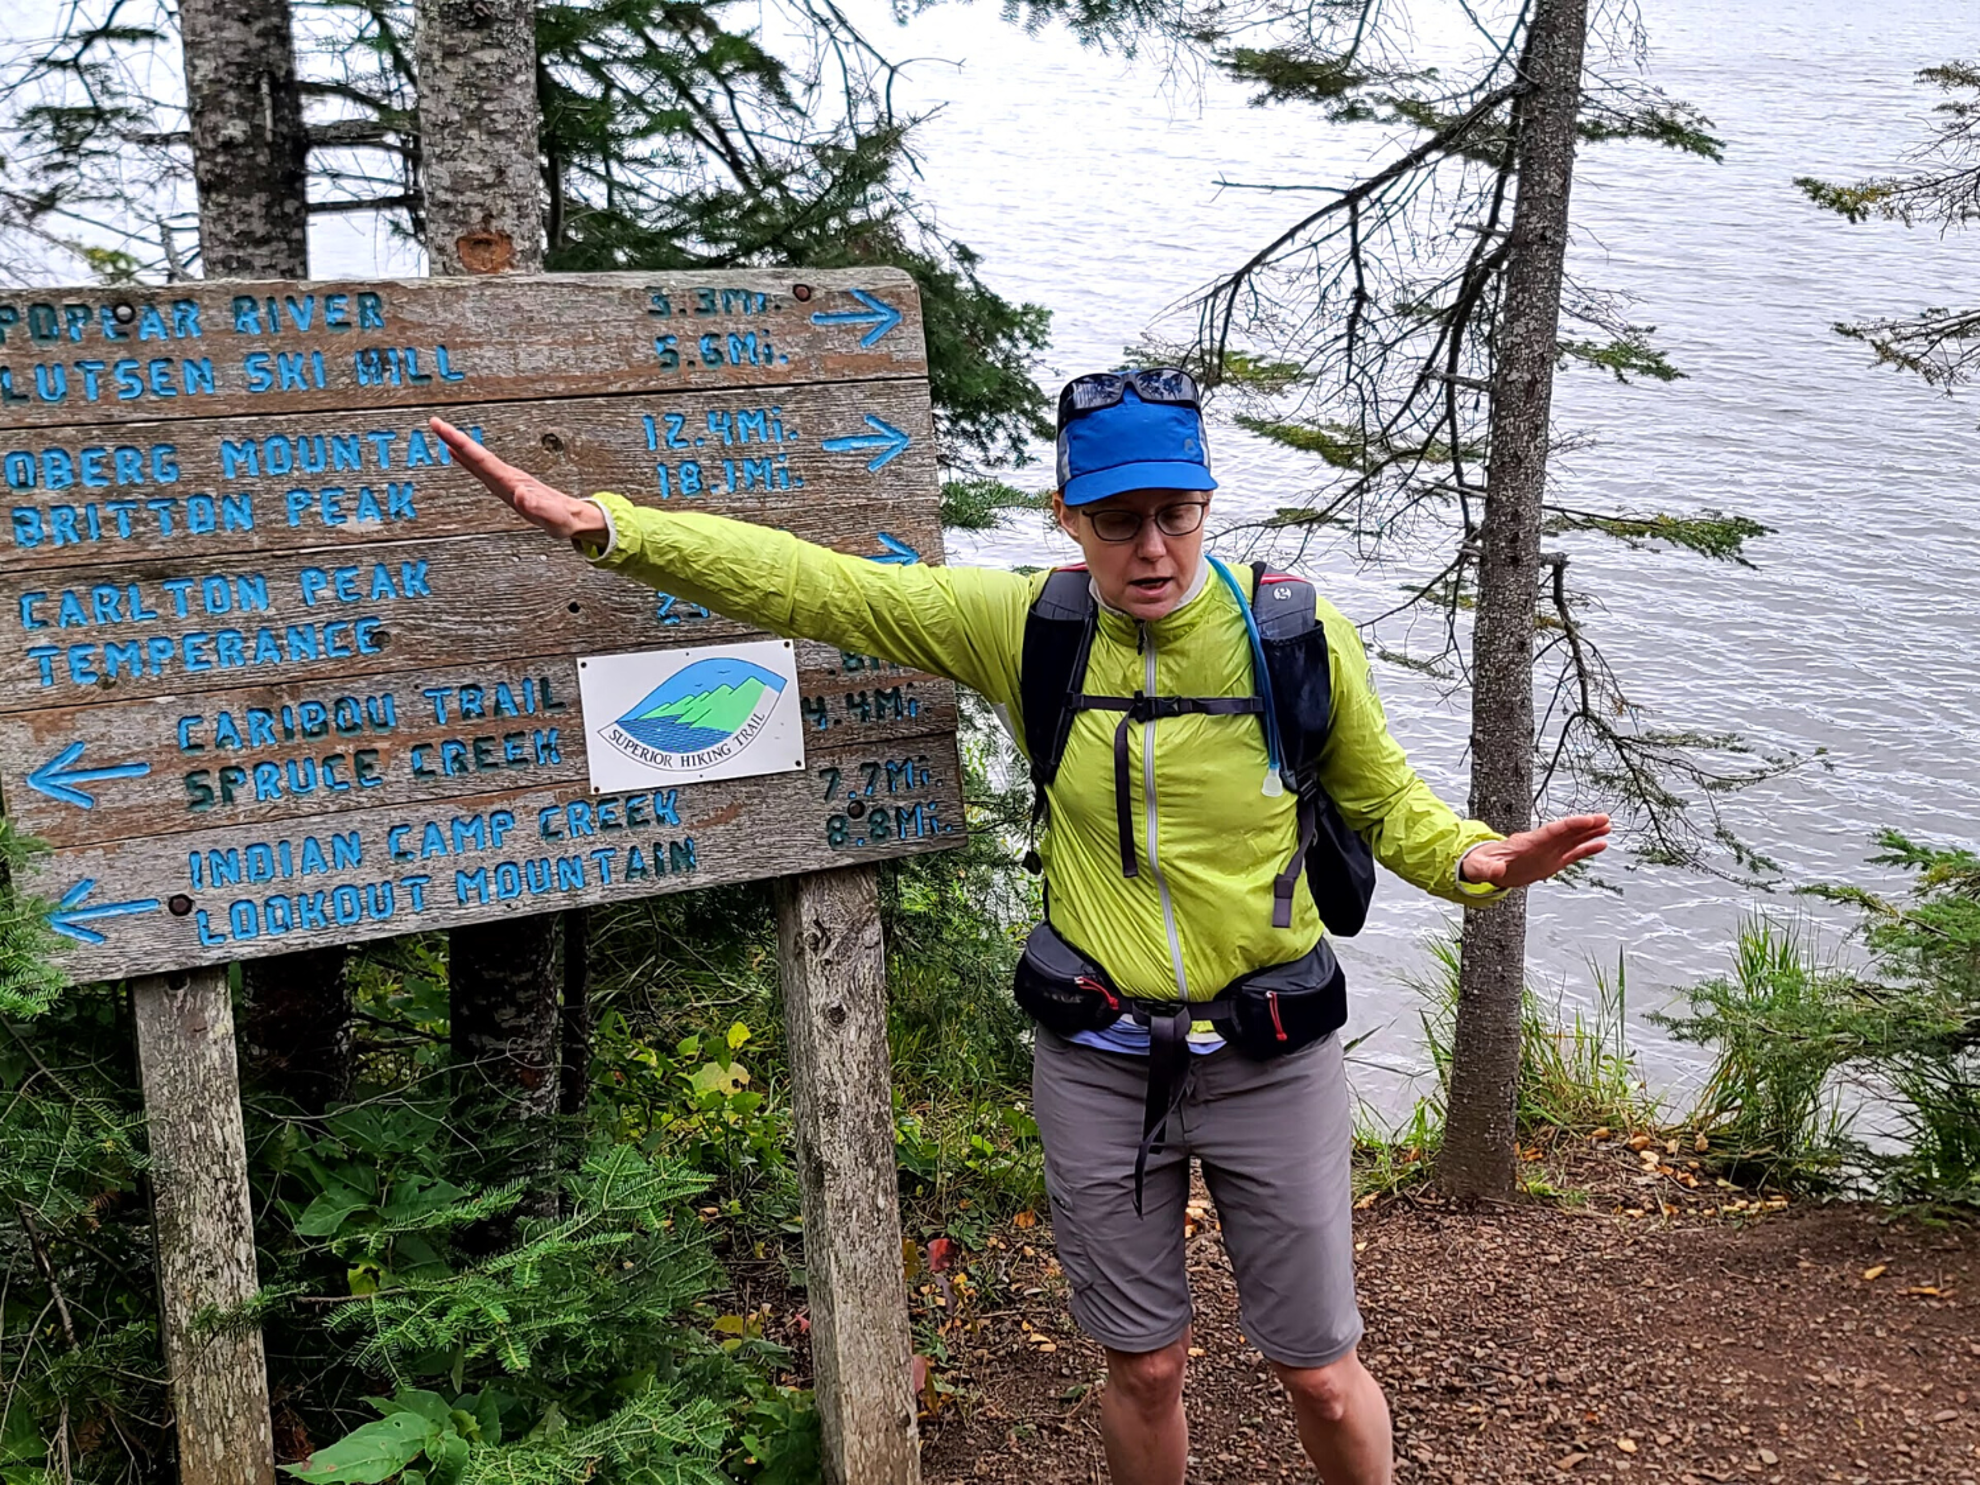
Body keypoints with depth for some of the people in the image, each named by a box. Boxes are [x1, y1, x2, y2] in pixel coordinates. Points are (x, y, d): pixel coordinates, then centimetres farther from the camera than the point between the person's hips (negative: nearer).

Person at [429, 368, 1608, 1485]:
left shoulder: (1297, 634, -10)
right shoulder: (1025, 625, -8)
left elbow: (1385, 800, 4)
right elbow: (811, 584, -7)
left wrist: (1471, 858, -19)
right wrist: (603, 526, -14)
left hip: (1272, 1057, -1)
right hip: (1099, 1062, 1)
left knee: (1322, 1376, 11)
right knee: (1144, 1369, 16)